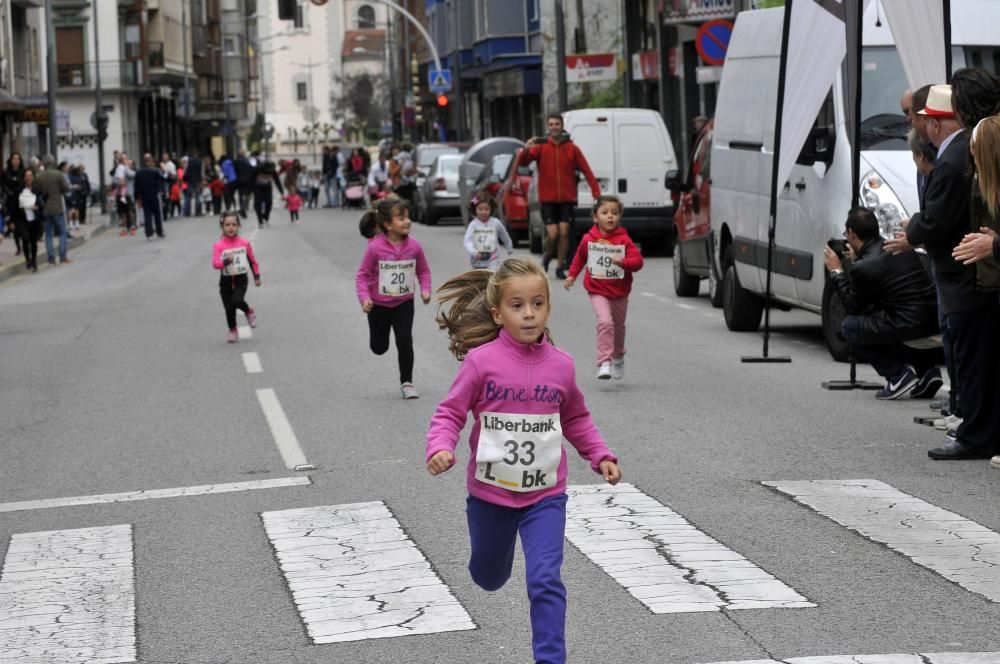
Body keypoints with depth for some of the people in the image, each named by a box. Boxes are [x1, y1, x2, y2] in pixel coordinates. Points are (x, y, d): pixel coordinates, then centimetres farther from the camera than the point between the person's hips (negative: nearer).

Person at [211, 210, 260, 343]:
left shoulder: (245, 243, -3)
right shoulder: (219, 246, -10)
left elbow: (252, 260, 9)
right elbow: (215, 263, -20)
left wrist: (257, 276, 12)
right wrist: (226, 261, -39)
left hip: (241, 279, -1)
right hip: (226, 281, 1)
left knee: (236, 301, -24)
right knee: (229, 308, 5)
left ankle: (249, 311, 9)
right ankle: (232, 331, 29)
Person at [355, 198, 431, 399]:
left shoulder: (414, 246, -13)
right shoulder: (375, 248, -21)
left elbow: (424, 270, 3)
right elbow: (362, 275, -14)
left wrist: (425, 290, -11)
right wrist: (364, 298, -25)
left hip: (404, 303, 1)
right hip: (379, 304, -1)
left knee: (405, 341, -11)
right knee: (379, 347, 15)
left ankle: (406, 382, 6)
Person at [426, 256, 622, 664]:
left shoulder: (561, 365, -4)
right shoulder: (481, 361, -14)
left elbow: (576, 419, 12)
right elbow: (450, 412, -9)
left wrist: (601, 457, 2)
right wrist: (440, 449, -28)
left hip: (545, 495, 0)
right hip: (490, 493, 0)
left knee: (546, 580, -15)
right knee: (489, 577, 23)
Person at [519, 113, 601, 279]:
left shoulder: (572, 148, 3)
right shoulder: (541, 147, 1)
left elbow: (586, 170, 0)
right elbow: (523, 162, -11)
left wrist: (596, 192, -10)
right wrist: (526, 151, -33)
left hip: (567, 198, 1)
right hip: (548, 199, -1)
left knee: (564, 232, -5)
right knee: (552, 233, -9)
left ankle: (560, 267, 8)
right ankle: (548, 256, 22)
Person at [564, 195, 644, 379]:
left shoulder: (624, 240, -9)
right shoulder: (588, 239, -4)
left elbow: (638, 260, -15)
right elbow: (580, 257, 16)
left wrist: (623, 262, -33)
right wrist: (572, 275, 12)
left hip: (619, 292, 1)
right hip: (597, 291, -1)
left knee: (618, 326, 19)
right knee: (605, 322, -23)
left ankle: (618, 357, 46)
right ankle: (604, 363, -24)